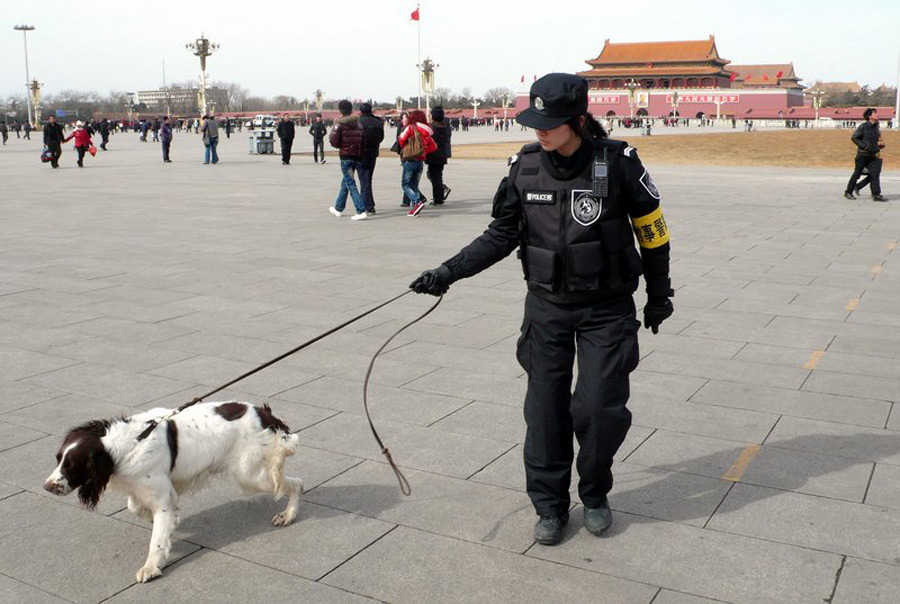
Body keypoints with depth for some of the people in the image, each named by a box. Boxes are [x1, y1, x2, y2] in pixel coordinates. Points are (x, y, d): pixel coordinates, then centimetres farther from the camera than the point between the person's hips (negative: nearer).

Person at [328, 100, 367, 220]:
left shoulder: (339, 124, -11)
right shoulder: (358, 123, 7)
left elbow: (334, 142, -12)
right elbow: (364, 138, 4)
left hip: (346, 157, -6)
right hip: (357, 156, 7)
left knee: (350, 184, -7)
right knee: (345, 182, 20)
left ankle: (361, 211, -17)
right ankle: (338, 208, 35)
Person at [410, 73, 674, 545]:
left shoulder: (618, 163, -13)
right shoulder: (525, 166, -4)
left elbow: (652, 232, -1)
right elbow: (502, 235, 5)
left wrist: (658, 296, 6)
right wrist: (449, 272, -4)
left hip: (607, 310, -2)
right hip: (547, 305, 3)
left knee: (599, 408, -4)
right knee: (545, 409, 5)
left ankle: (595, 494, 24)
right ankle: (549, 504, 23)